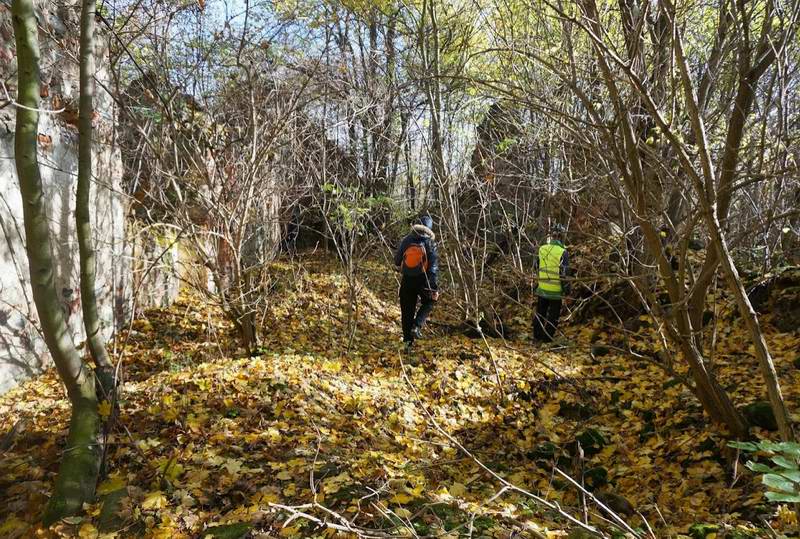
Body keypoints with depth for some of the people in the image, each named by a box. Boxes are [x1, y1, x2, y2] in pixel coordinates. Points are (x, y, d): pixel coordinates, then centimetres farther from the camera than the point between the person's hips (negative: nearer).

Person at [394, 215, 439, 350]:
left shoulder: (406, 240, -2)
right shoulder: (430, 244, -9)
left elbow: (397, 261, 7)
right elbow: (434, 267, -13)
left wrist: (401, 269, 30)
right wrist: (435, 288, -11)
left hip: (407, 280, 2)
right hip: (422, 280, -2)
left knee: (407, 310, 11)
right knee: (428, 303, 22)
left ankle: (408, 339, 14)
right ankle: (417, 326, 1)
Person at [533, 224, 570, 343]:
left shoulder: (542, 249, -2)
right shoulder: (562, 252, -17)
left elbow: (537, 267, 8)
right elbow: (564, 273, -16)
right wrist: (567, 289, -4)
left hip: (542, 287, 5)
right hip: (556, 290, -5)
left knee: (540, 312, 18)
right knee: (553, 315, 9)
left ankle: (537, 335, 28)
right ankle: (547, 338, 12)